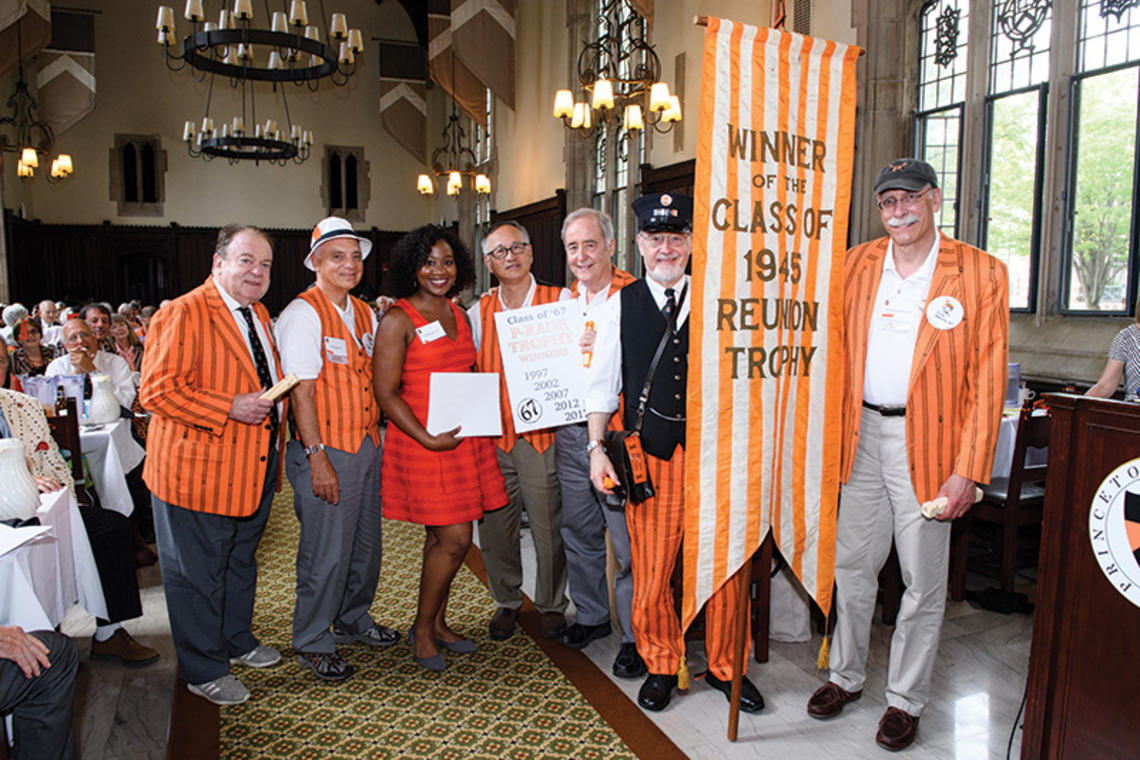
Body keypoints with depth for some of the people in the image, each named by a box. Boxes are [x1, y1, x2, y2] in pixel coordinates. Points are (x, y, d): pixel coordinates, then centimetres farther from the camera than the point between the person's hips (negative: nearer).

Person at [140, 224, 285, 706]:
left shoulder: (258, 314, 12)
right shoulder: (183, 314, -15)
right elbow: (158, 390, -22)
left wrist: (271, 415, 11)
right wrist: (230, 409, -26)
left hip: (254, 469, 8)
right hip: (198, 472, -8)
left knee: (241, 562, 23)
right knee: (197, 573, 6)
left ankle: (237, 640, 42)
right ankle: (204, 670, 23)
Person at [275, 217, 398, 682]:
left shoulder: (364, 313, 11)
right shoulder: (303, 313, -12)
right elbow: (301, 391, -16)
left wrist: (379, 435, 9)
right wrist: (318, 458, -20)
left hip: (368, 445, 7)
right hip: (326, 451, -7)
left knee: (366, 543, 17)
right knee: (326, 550, 1)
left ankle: (352, 620, 38)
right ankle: (312, 642, 21)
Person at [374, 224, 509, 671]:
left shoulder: (458, 315, 12)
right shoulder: (397, 320, -8)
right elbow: (385, 392, -12)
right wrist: (429, 439, -18)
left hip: (465, 439, 6)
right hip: (422, 442, -6)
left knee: (442, 537, 13)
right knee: (454, 539, -6)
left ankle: (437, 623, 29)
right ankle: (422, 629, 16)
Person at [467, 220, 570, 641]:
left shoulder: (561, 301, 1)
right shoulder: (478, 311, 9)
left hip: (544, 435, -3)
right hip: (491, 436, 3)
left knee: (548, 525, 3)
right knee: (494, 525, 9)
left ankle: (551, 604, 25)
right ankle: (507, 601, 30)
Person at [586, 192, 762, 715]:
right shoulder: (619, 306, 5)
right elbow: (603, 384, 8)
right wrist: (597, 447, 1)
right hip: (649, 452, 0)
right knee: (650, 567, 6)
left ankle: (723, 666, 30)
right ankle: (661, 665, 30)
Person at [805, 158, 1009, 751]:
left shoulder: (981, 273, -5)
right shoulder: (856, 264, 6)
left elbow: (987, 379, -7)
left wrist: (968, 470, -12)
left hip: (927, 441, -3)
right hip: (862, 434, 3)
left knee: (922, 580, 9)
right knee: (851, 565, 14)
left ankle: (905, 699, 28)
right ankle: (846, 676, 33)